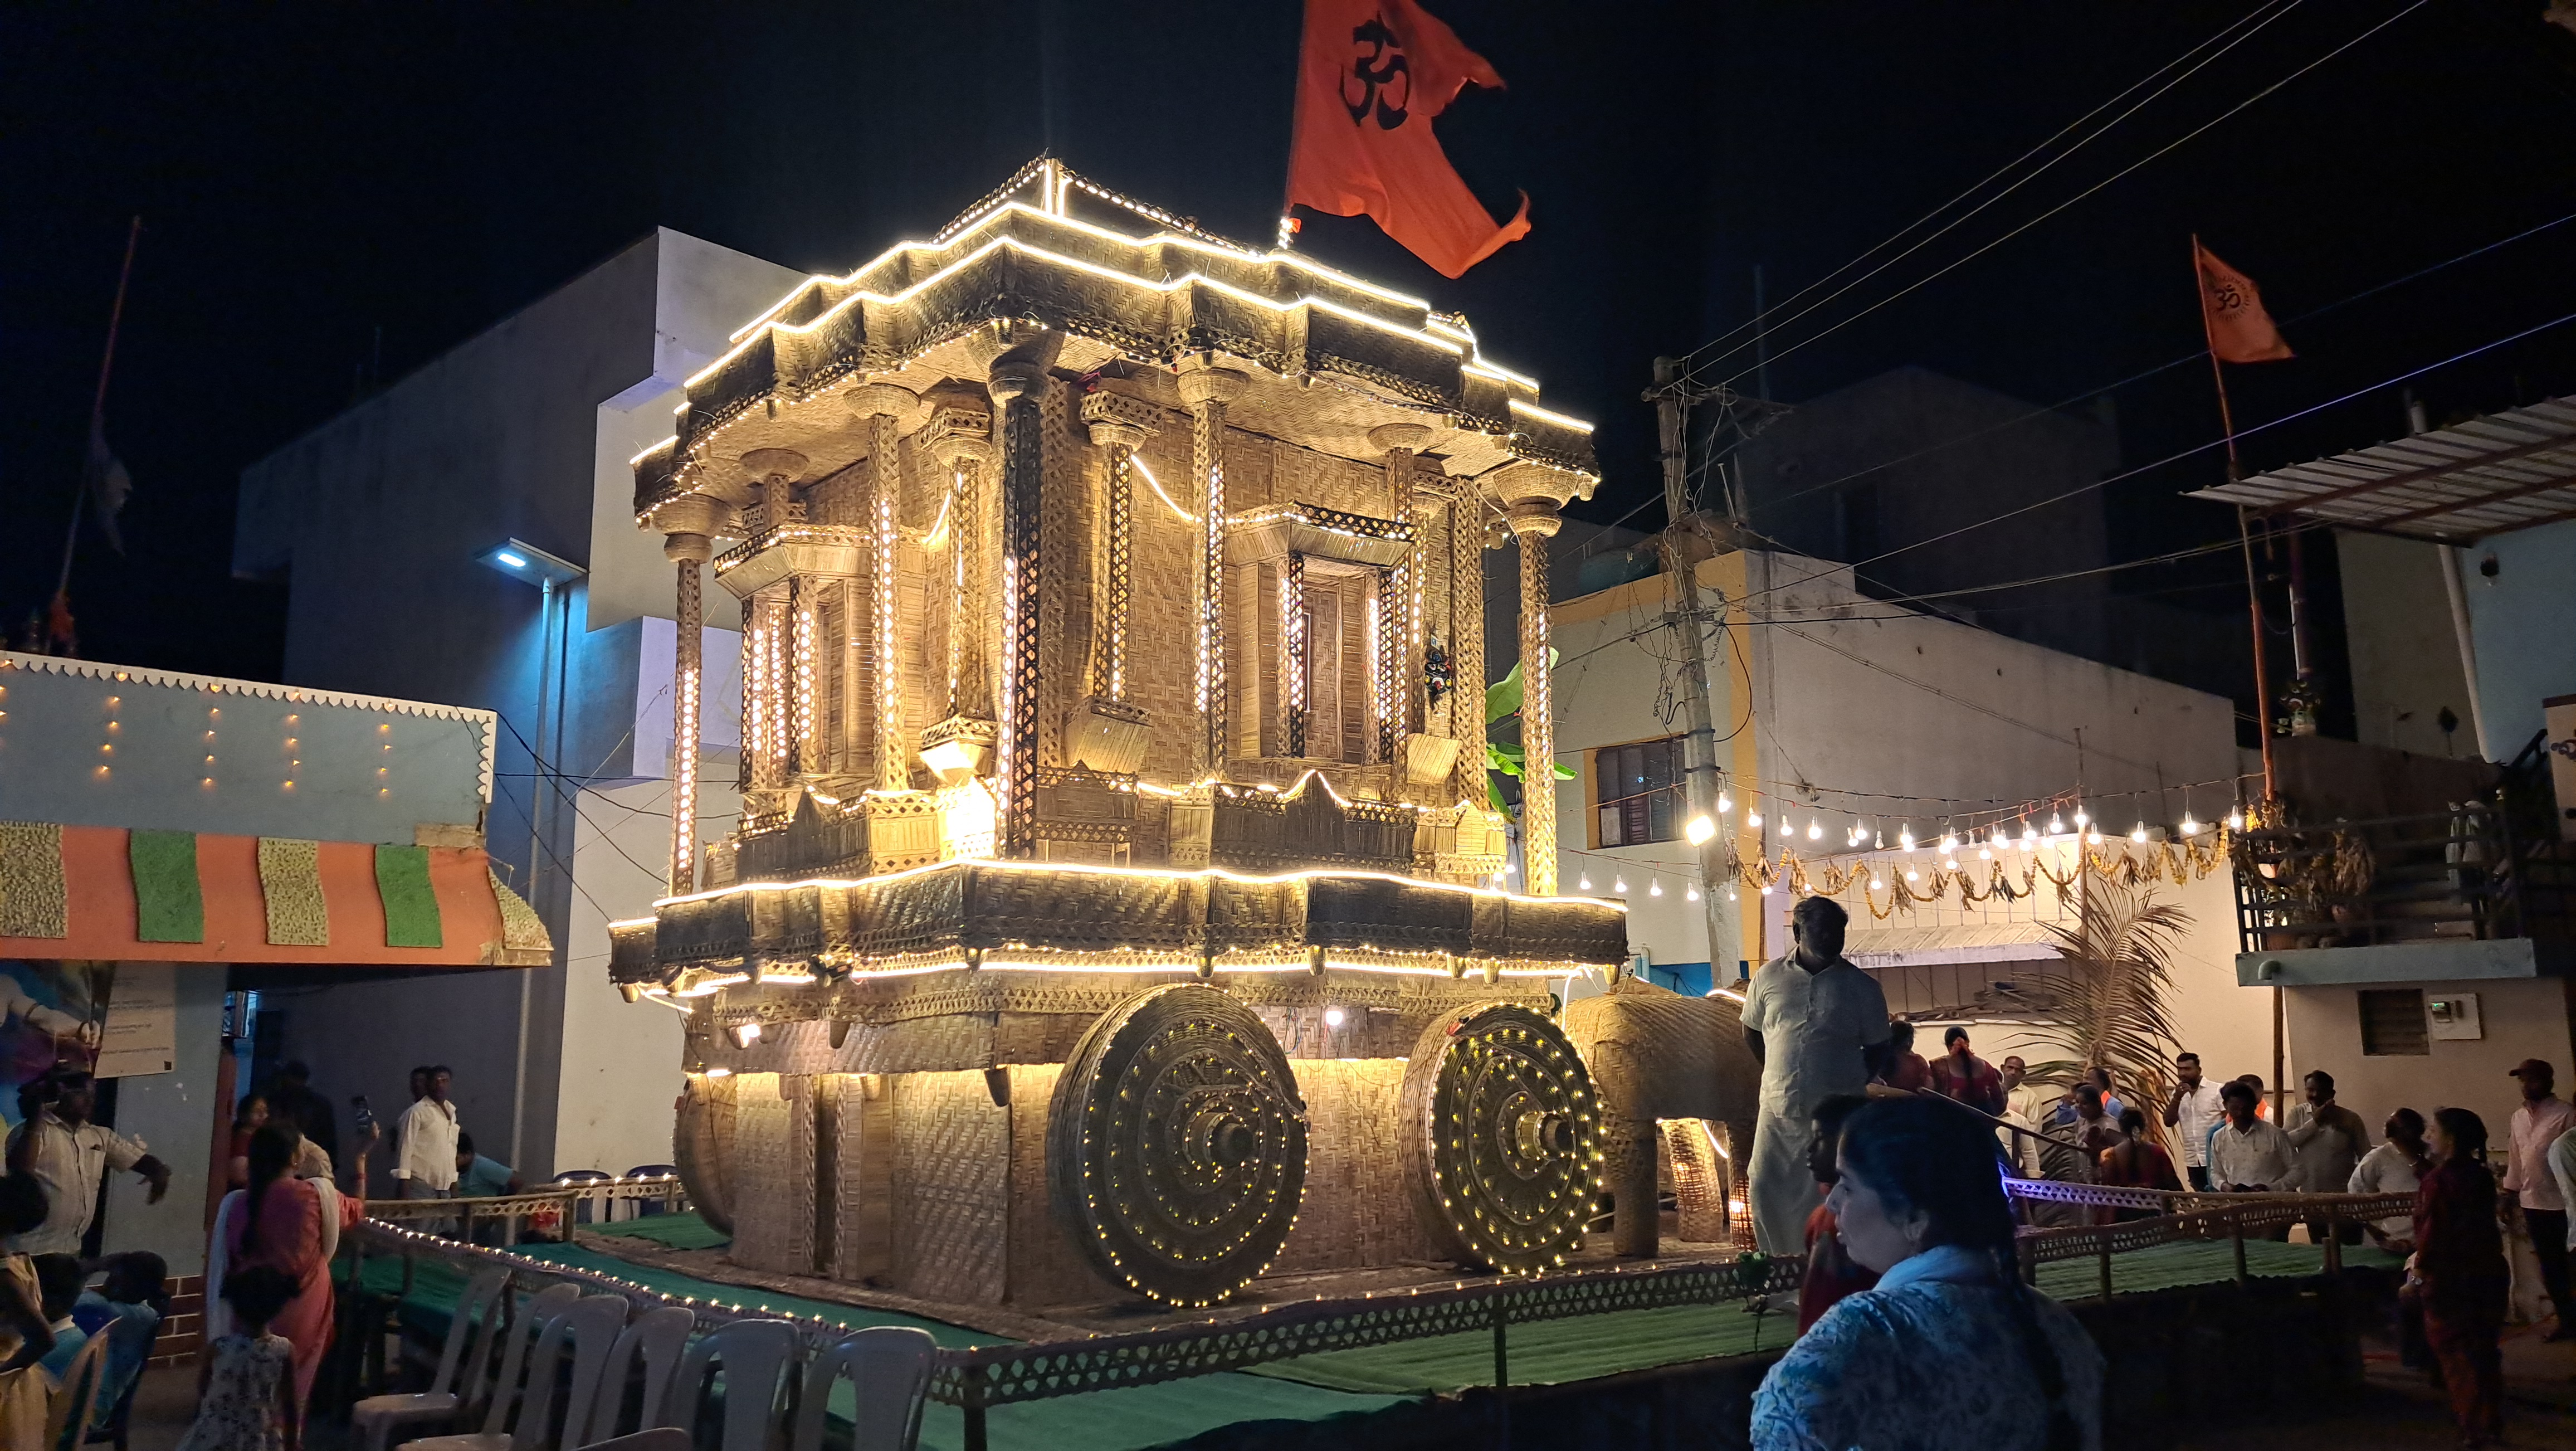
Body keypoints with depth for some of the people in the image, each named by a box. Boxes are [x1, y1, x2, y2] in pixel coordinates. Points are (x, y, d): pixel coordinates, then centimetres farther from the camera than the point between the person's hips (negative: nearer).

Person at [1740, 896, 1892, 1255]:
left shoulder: (1862, 987, -1)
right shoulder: (1769, 978, 3)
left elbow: (1877, 1048, 8)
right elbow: (1752, 1033, 15)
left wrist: (1851, 1084, -1)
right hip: (1779, 1108, 2)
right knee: (1767, 1190, 3)